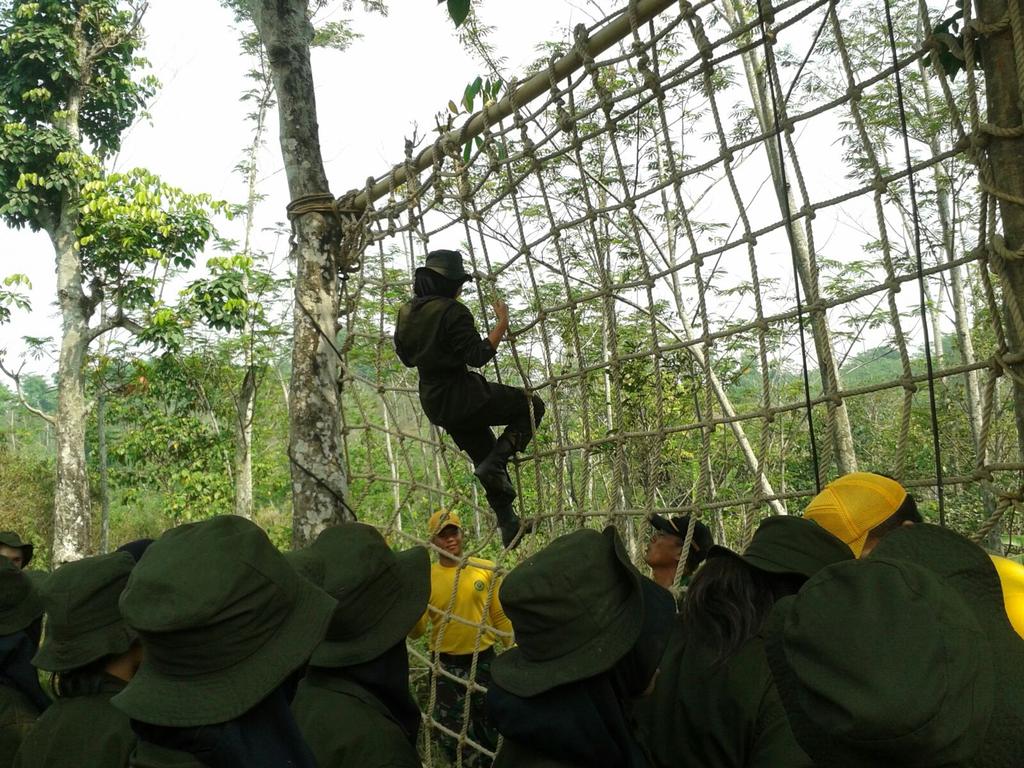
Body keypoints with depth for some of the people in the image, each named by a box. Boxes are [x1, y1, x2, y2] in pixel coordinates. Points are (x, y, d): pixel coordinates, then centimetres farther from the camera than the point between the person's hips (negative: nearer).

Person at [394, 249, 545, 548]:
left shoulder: (406, 312, 7)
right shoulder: (452, 311, -17)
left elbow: (407, 358, 18)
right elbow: (478, 356, -22)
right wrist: (502, 324, -16)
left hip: (433, 402, 8)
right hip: (462, 394, -8)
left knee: (485, 456, 21)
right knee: (532, 406, 5)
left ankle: (508, 527, 24)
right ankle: (494, 463, -10)